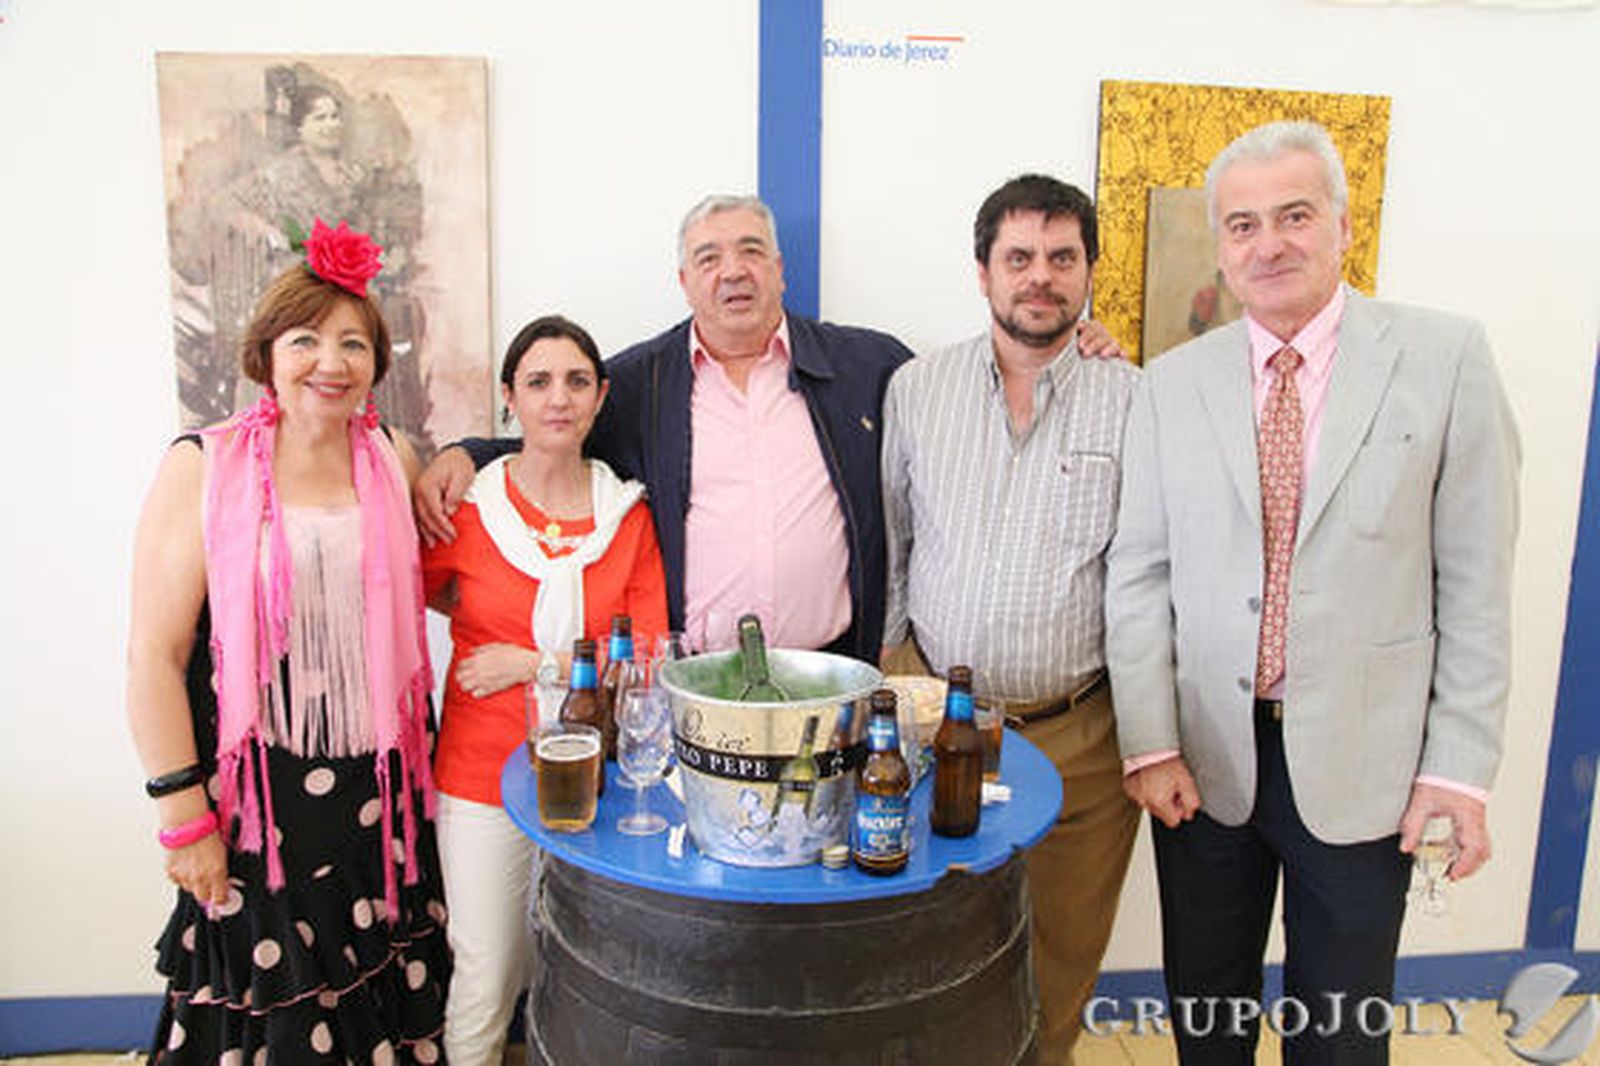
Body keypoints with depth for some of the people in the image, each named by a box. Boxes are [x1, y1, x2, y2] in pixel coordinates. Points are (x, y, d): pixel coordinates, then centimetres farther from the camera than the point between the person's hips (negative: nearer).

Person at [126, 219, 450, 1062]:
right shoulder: (202, 468, -8)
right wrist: (183, 816, -10)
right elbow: (154, 657, -9)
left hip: (381, 793, 4)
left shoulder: (393, 460, 4)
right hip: (257, 801, -3)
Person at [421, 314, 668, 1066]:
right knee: (486, 981, 5)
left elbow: (645, 660, -3)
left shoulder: (628, 515, 0)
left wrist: (531, 664, -12)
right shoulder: (466, 509, -3)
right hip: (483, 772, -1)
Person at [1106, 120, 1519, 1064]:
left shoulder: (1445, 358, -4)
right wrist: (1150, 744, -4)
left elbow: (1476, 579, -5)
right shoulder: (1173, 384, 1)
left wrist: (1461, 768, -7)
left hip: (1362, 768, -1)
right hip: (1205, 763, 2)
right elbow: (1139, 574, 0)